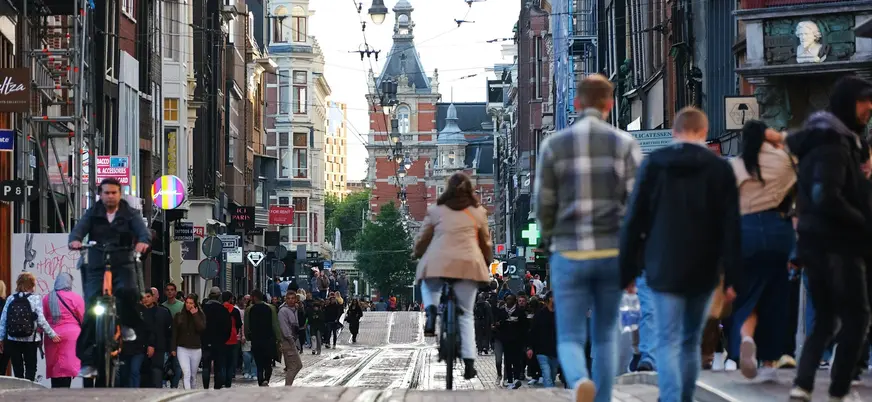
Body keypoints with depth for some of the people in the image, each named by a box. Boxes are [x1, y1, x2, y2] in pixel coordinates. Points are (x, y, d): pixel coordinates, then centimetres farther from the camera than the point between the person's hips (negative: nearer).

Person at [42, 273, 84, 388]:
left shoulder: (47, 298, 9)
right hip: (71, 335, -4)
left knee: (55, 368, 9)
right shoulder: (76, 298, -3)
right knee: (68, 366, -7)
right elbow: (83, 319, -1)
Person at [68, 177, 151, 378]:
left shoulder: (130, 214, 6)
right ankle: (88, 360, -5)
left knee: (128, 291, -33)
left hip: (123, 265, -1)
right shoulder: (93, 214, 8)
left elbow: (142, 230, -11)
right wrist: (75, 239, -34)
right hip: (97, 267, 1)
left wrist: (143, 241, -36)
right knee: (91, 312, -9)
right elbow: (80, 228, -9)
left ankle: (128, 325, -2)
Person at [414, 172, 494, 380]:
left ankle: (431, 309, -1)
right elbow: (486, 243, 21)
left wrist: (418, 255, 35)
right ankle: (469, 361, -4)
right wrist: (487, 263, 38)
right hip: (468, 264, 1)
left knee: (428, 286, 32)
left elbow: (421, 240, 15)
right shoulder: (478, 212, 13)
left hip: (436, 262, -1)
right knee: (466, 315, 8)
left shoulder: (435, 210, 10)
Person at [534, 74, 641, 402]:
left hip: (569, 255, -1)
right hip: (612, 253, 1)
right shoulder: (625, 144, -2)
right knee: (606, 335, 18)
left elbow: (544, 205, 2)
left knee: (570, 340, 2)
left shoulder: (553, 145, -1)